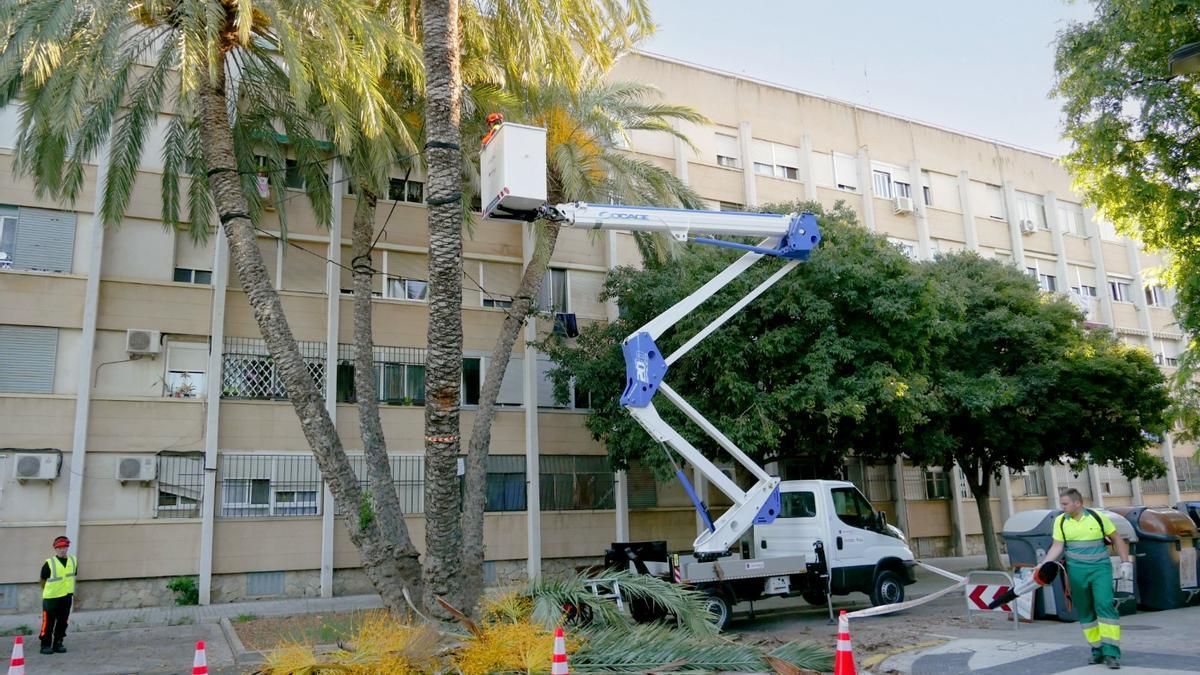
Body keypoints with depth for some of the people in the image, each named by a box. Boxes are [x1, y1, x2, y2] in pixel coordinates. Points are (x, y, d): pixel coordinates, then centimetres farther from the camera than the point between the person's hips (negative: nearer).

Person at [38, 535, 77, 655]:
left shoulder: (73, 561, 4)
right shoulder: (49, 563, -10)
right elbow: (43, 580, 0)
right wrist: (49, 591, 7)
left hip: (66, 597, 4)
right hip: (51, 598, -4)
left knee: (62, 622, 9)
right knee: (48, 622, -2)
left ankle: (58, 644, 20)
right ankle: (46, 645, 9)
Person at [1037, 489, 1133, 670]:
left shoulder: (1097, 517, -3)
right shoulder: (1060, 521, 3)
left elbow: (1117, 540, 7)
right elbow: (1057, 547, 1)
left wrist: (1126, 562, 1)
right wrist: (1044, 564, -12)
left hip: (1100, 568, -3)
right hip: (1076, 571, 3)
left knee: (1105, 605, -15)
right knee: (1084, 612, 6)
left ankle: (1111, 652, -13)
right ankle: (1097, 650, 17)